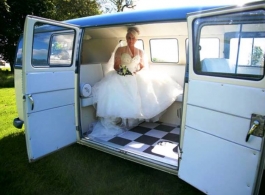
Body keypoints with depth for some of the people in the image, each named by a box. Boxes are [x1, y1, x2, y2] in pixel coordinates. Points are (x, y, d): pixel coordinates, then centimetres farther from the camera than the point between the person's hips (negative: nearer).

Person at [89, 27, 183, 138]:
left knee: (147, 85, -28)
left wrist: (137, 72, -9)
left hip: (137, 77, 3)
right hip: (122, 77, -3)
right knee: (111, 87, -36)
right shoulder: (120, 50, 11)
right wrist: (121, 70, -17)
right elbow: (115, 66, 4)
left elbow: (145, 67, 11)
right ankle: (114, 121, -31)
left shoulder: (140, 52, 19)